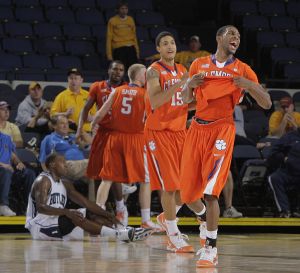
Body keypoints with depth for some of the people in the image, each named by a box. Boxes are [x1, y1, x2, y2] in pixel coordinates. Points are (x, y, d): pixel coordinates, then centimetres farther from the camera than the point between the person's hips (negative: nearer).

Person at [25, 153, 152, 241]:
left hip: (58, 222, 9)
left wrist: (107, 215, 1)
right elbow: (40, 207, -26)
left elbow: (85, 202, 12)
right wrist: (66, 212, -37)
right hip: (39, 226, -9)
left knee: (90, 214, -1)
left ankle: (125, 232, -16)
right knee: (75, 217, -29)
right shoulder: (43, 181, -11)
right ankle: (119, 234, -39)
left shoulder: (65, 184, 16)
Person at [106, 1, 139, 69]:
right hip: (119, 49, -3)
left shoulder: (130, 20, 13)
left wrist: (137, 51, 12)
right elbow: (109, 38, 2)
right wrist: (109, 54, -4)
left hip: (131, 48, 3)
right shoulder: (112, 21, 2)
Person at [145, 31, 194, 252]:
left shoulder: (182, 71, 12)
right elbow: (154, 102, -24)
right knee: (170, 185, -8)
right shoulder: (154, 72, -9)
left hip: (180, 130, 6)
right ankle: (174, 238, -2)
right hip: (159, 132, -6)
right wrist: (179, 84, -30)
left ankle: (167, 217, 30)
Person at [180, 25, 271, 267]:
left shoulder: (242, 70, 3)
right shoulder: (199, 65, 11)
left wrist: (250, 86, -16)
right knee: (187, 193, 6)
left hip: (222, 129, -4)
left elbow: (266, 104, 1)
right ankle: (206, 220, 37)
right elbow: (186, 100, 18)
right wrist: (189, 84, -4)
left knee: (210, 191, -17)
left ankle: (211, 248, -11)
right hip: (198, 128, 4)